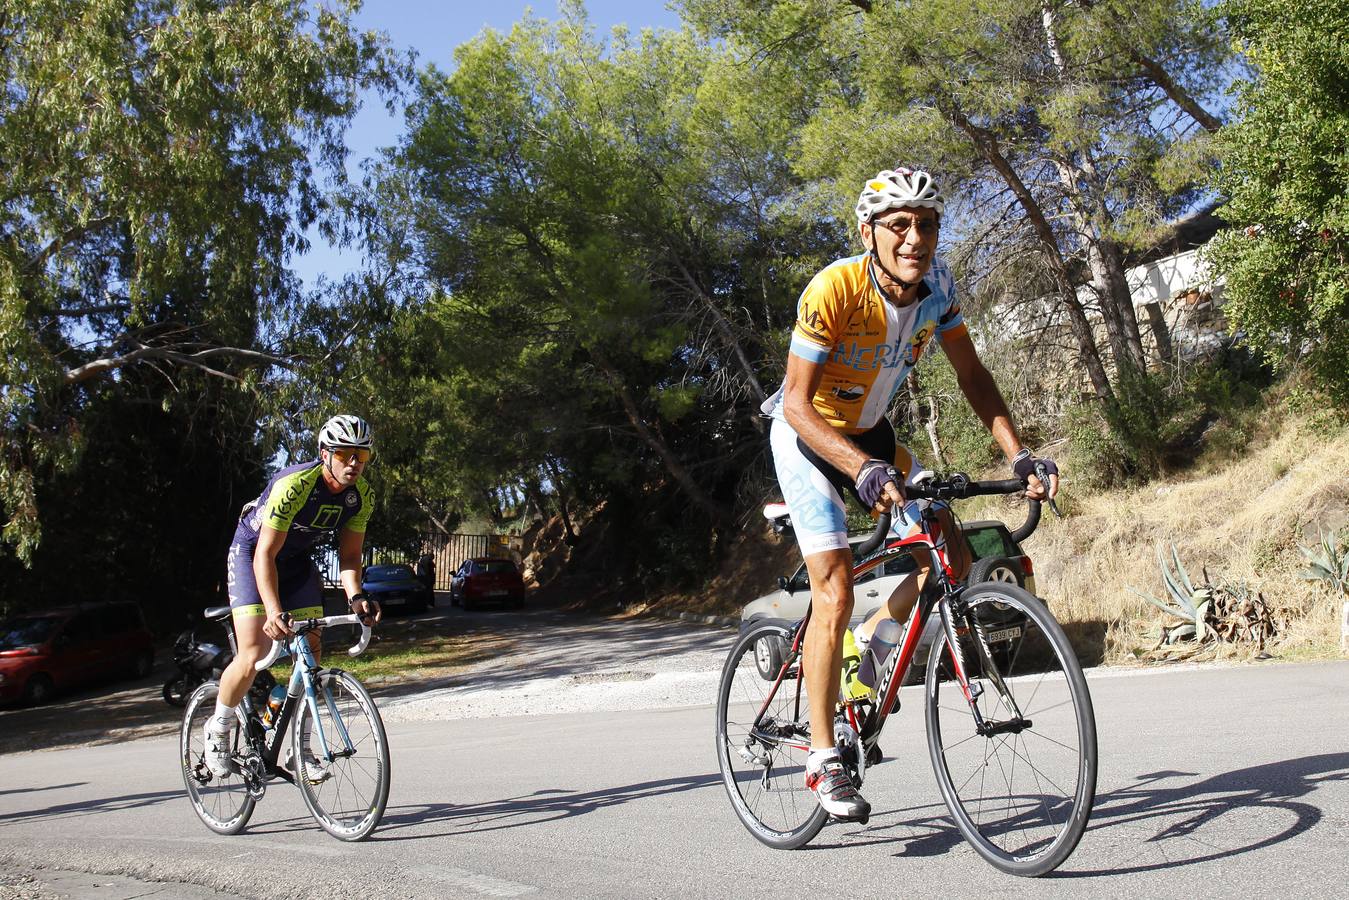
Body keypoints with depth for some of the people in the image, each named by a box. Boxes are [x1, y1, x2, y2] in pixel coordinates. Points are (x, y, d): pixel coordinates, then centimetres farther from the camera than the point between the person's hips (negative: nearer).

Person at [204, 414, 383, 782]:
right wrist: (274, 611, -44)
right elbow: (265, 554, -33)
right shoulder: (293, 485, -33)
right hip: (252, 554, -6)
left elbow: (349, 554, -8)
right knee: (252, 657, -16)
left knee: (310, 654, -2)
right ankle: (218, 728, 10)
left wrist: (355, 596, -28)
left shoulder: (361, 496, -14)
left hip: (298, 561, 6)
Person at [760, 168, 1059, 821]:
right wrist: (864, 469, -45)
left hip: (869, 434, 6)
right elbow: (798, 404, -31)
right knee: (835, 591, -15)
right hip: (807, 436, -6)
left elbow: (972, 376, -6)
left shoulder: (936, 285, -13)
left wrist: (1019, 457, -18)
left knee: (953, 558, -5)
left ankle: (866, 643, 21)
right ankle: (823, 761, -5)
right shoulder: (834, 288, -30)